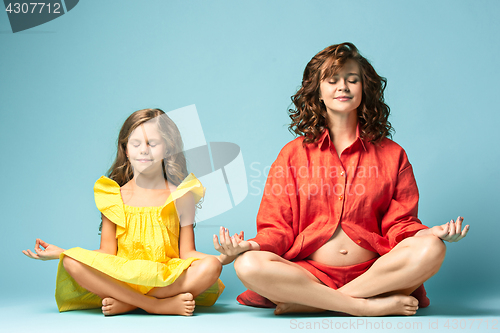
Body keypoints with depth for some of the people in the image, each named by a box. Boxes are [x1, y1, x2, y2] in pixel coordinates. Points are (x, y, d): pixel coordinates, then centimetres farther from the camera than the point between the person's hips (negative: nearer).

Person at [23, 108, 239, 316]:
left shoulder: (181, 197, 4)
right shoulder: (112, 196, 7)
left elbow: (187, 253, 3)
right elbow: (107, 253, 7)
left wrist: (221, 257, -15)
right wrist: (59, 253, -1)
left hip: (167, 279, 0)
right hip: (122, 277, 1)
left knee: (210, 267, -29)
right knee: (72, 261, -25)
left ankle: (125, 304, -25)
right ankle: (159, 305, -27)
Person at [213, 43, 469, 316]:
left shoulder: (391, 154, 12)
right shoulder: (293, 154, 11)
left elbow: (400, 225, 8)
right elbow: (277, 229, 5)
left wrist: (429, 233, -14)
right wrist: (251, 245, -16)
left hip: (374, 273, 1)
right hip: (309, 273, -1)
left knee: (431, 250, -27)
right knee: (248, 265, -28)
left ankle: (310, 304, -21)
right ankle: (372, 306, -25)